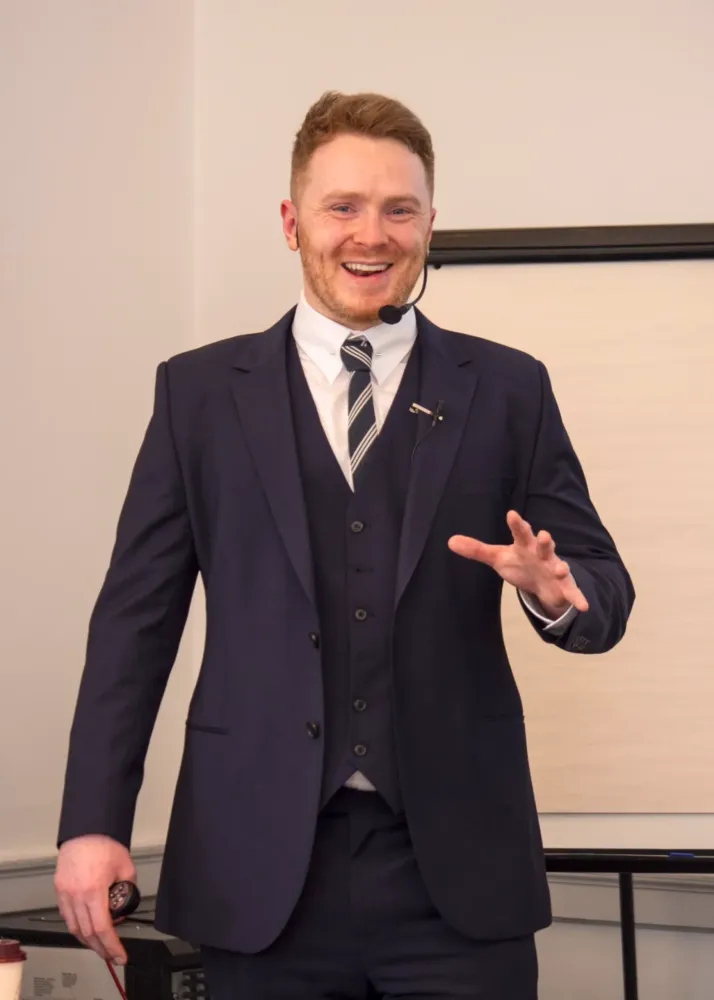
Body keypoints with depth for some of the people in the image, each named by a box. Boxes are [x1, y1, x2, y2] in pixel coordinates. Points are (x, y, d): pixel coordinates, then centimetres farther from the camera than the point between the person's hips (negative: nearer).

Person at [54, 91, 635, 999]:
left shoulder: (508, 391, 6)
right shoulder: (198, 392, 6)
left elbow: (604, 591, 6)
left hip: (457, 867, 1)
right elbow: (136, 615, 3)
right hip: (261, 871, 0)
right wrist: (93, 821, -5)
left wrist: (559, 593, -18)